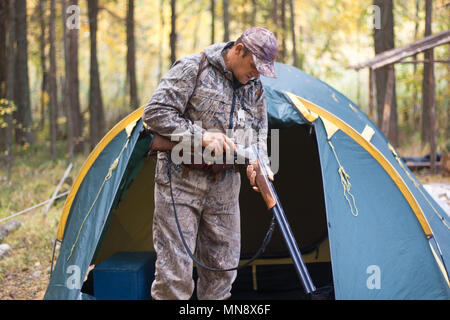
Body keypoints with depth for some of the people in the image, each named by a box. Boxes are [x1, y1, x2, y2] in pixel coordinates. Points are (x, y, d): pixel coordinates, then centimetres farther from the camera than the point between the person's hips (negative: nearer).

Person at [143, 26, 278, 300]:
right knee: (175, 268, -8)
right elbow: (155, 113, -13)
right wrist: (202, 136, -19)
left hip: (224, 184, 6)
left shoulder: (256, 88, 9)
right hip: (181, 179, -6)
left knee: (223, 265, 10)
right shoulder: (193, 68, -9)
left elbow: (259, 132, 17)